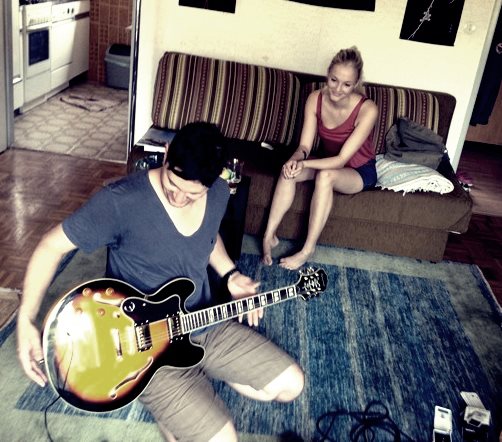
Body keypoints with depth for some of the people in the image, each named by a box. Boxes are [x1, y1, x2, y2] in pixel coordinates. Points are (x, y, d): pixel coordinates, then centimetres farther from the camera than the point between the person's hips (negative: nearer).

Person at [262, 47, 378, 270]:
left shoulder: (367, 110, -29)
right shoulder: (315, 99, -15)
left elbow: (341, 159, -30)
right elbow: (304, 146, -15)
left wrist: (304, 164, -43)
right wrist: (296, 159, -39)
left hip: (359, 171, -4)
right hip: (327, 161, 4)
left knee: (326, 176, -36)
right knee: (288, 170, -26)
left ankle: (307, 250, -28)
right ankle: (269, 235, -20)